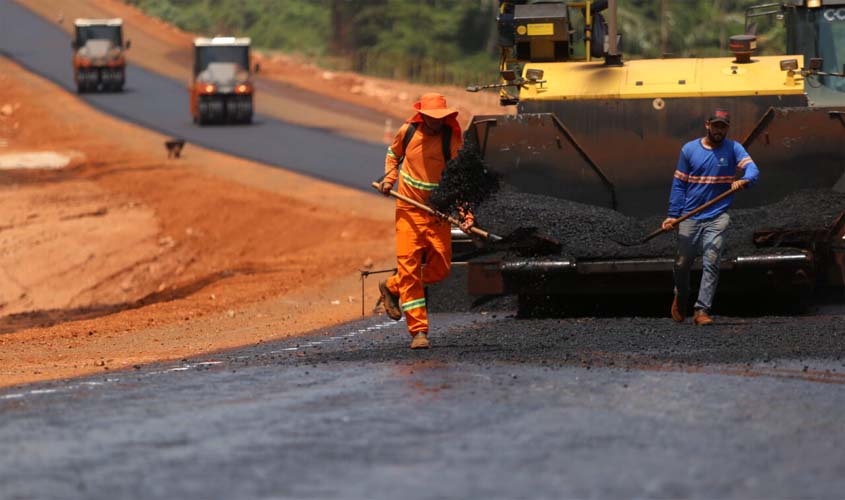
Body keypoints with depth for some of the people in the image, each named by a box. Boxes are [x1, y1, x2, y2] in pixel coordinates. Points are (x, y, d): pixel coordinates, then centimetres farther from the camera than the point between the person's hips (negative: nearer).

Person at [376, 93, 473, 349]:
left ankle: (392, 288, 24)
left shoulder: (452, 139, -8)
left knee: (440, 268, -2)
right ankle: (418, 330, -4)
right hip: (409, 209, 0)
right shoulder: (407, 131, -1)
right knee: (408, 267, -7)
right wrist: (389, 178, 3)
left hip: (439, 212, 0)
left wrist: (466, 213, -22)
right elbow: (393, 154, 21)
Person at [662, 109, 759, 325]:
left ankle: (702, 310, -12)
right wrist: (673, 215, 0)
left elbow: (752, 169, -15)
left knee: (711, 263, -12)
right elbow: (679, 184, 6)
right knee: (682, 263, 8)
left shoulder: (733, 149, 0)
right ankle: (681, 297, 36)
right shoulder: (689, 150, 3)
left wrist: (744, 180, -39)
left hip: (717, 217, -1)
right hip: (690, 216, 1)